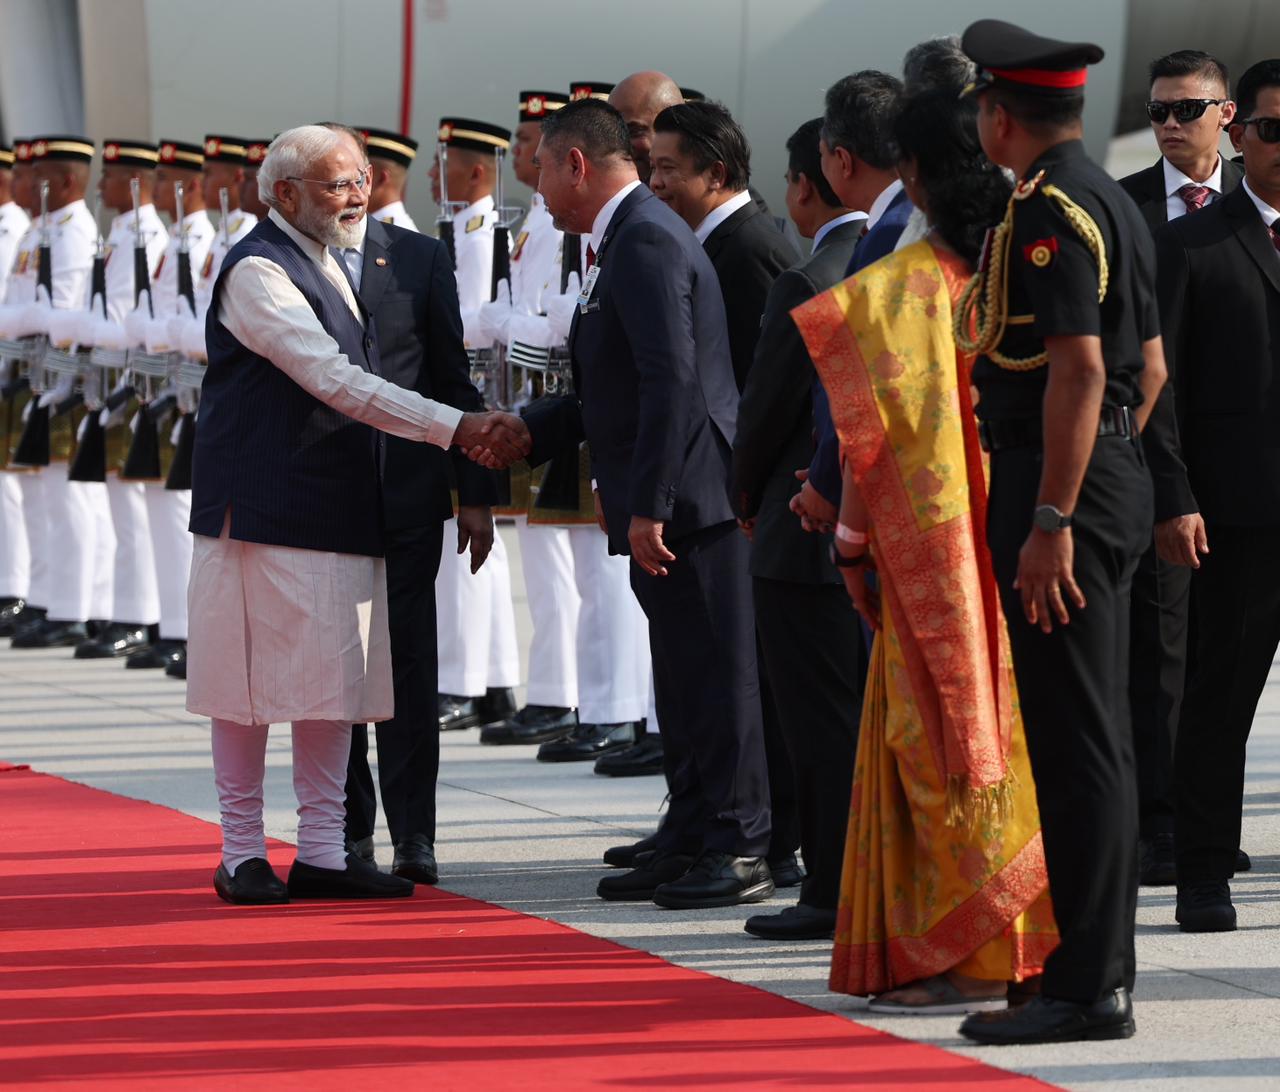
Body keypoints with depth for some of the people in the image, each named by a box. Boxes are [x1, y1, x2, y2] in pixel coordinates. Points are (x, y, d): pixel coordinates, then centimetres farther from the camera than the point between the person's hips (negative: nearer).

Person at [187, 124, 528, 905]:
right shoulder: (258, 271, -14)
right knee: (252, 683, -1)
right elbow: (335, 381, -22)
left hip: (338, 510, 9)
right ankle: (244, 854, 6)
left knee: (334, 680, 8)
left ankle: (322, 853, 12)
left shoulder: (328, 266, 16)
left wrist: (472, 434, 13)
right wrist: (458, 428, -24)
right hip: (265, 510, -9)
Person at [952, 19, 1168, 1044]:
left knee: (1077, 740, -9)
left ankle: (1087, 988, -8)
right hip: (1115, 478, 10)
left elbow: (1079, 366, -23)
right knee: (1094, 738, 14)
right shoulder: (1113, 201, 16)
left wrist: (1050, 521, -23)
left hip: (1062, 493, -10)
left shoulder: (1048, 209, -15)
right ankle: (1101, 960, 21)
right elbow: (1150, 366, 20)